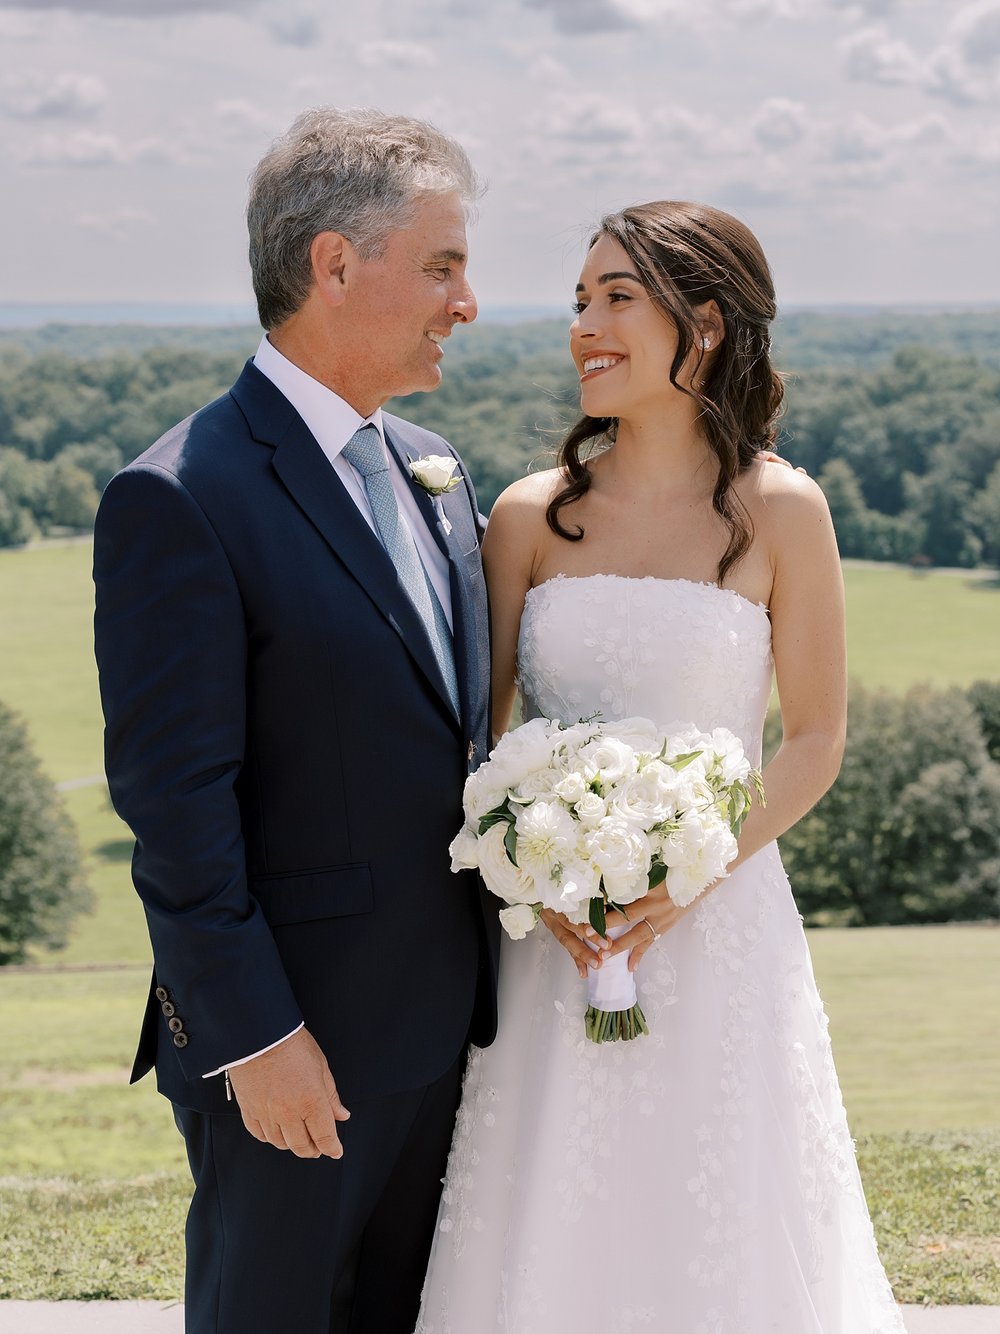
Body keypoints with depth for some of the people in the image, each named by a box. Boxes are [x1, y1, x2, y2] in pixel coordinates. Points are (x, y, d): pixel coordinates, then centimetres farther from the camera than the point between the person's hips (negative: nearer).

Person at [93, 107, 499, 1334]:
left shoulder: (432, 471, 9)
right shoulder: (179, 498, -17)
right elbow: (172, 801, -18)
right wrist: (254, 1036, -18)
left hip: (443, 1017, 8)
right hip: (291, 1042, -7)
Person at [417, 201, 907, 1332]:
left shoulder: (780, 512, -4)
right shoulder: (531, 515, 2)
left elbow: (815, 741, -1)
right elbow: (475, 732, 5)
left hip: (719, 925, -2)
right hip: (555, 939, 2)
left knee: (722, 1239, 6)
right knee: (551, 1240, 7)